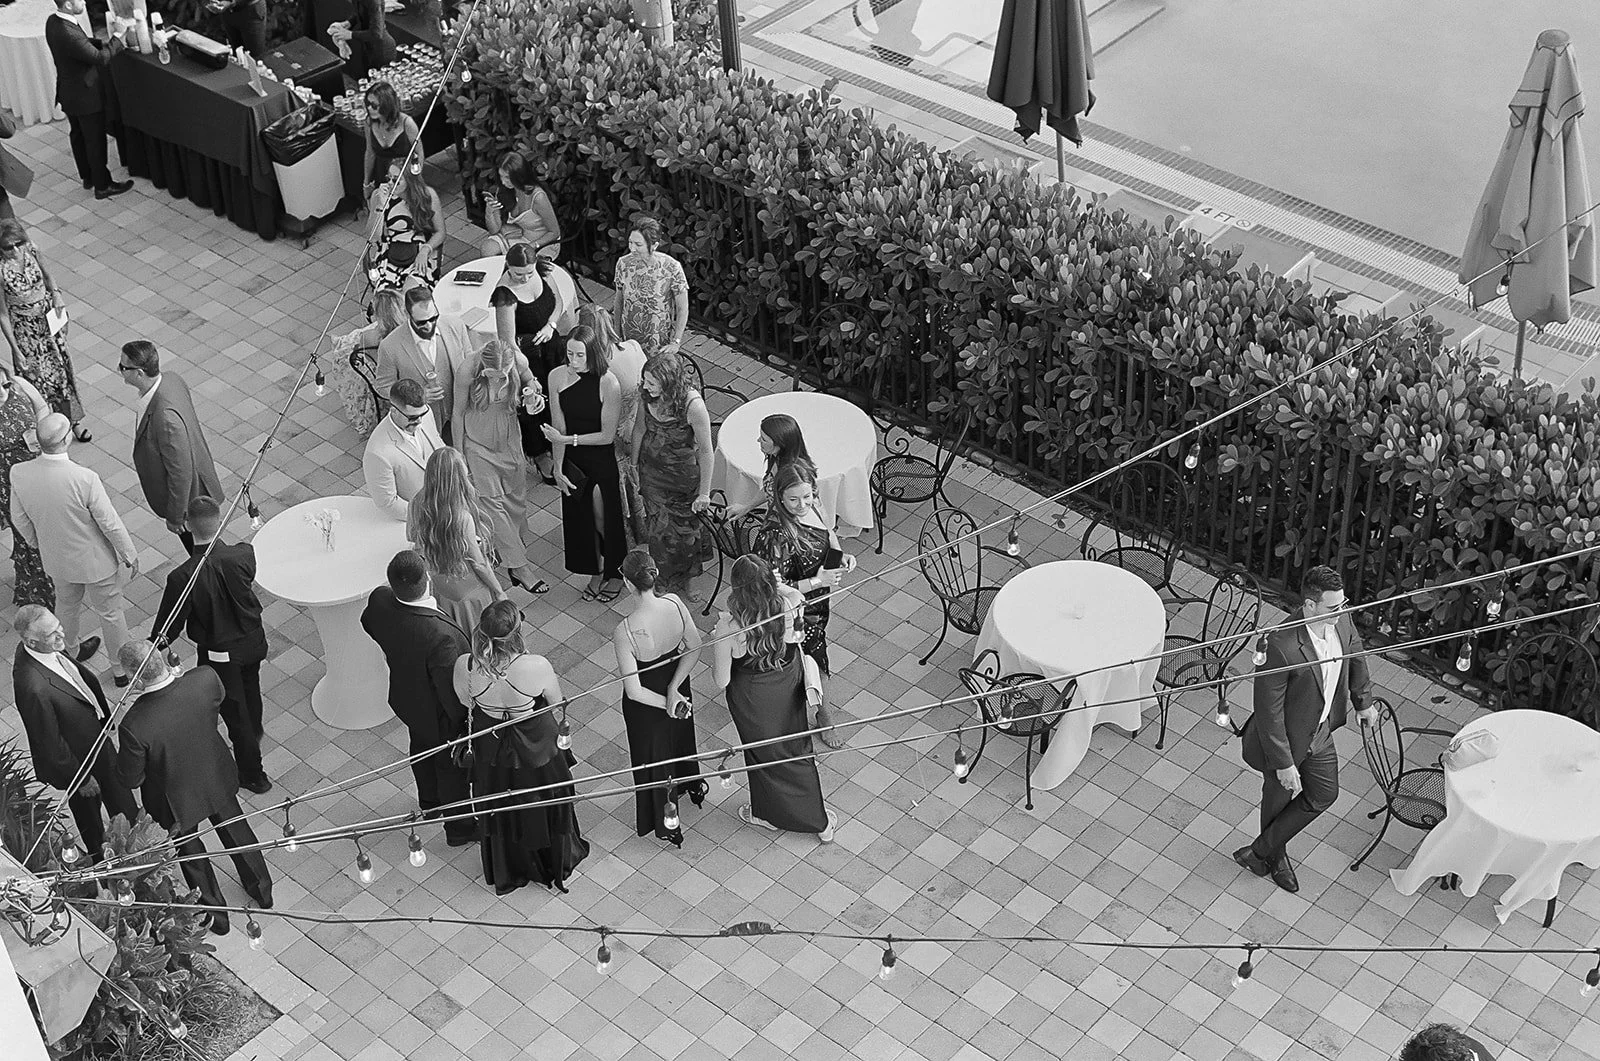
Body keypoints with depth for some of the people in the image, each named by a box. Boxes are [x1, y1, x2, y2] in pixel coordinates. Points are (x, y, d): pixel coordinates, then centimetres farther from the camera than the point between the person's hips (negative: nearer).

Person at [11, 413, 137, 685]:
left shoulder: (19, 474, -21)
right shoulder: (85, 479, -36)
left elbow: (20, 520, -4)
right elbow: (110, 523, -23)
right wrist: (129, 555, -6)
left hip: (57, 560, 4)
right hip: (95, 560, -4)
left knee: (66, 606, 32)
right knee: (110, 613, 20)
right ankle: (121, 669, 40)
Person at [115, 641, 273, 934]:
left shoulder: (134, 727, -40)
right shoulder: (206, 679, -30)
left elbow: (131, 780, -21)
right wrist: (176, 675, -3)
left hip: (177, 801, -3)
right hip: (218, 780, 3)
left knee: (190, 850, 27)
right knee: (234, 827, 32)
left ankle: (215, 913, 51)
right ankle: (262, 890, 56)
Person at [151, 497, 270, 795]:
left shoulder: (182, 577, -33)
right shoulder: (243, 555, -25)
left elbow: (169, 625, -20)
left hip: (220, 655, -4)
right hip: (254, 641, 4)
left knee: (234, 710, 18)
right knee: (250, 688, 35)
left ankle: (253, 775, 35)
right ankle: (255, 732, 65)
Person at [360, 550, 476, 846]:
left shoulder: (379, 600, -28)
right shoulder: (440, 636, -46)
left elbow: (369, 625, -1)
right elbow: (452, 692, -32)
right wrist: (466, 722, -12)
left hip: (405, 697, 6)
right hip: (440, 716, -6)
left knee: (422, 749, 34)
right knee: (452, 766, 23)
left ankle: (429, 804, 63)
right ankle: (459, 827, 49)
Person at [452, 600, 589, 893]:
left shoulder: (465, 667, -31)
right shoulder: (536, 667, -37)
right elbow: (557, 702, -15)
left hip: (491, 751, 2)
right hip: (537, 748, -2)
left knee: (501, 810, 30)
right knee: (545, 803, 29)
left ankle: (507, 873, 55)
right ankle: (555, 863, 55)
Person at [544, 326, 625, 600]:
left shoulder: (608, 383, -23)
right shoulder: (558, 376, -11)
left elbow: (607, 436, -18)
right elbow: (558, 428, -7)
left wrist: (567, 439, -20)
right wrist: (558, 469, -8)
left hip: (602, 459, -4)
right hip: (572, 459, 4)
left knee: (606, 516, 9)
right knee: (579, 515, 16)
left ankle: (615, 574, 33)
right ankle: (596, 571, 39)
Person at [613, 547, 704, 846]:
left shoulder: (625, 632, -37)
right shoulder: (674, 604, -24)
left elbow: (634, 691, -31)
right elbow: (695, 648, -13)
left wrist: (667, 703, -17)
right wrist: (674, 689, -15)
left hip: (647, 707, -4)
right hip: (678, 686, 4)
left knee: (653, 756, 23)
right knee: (681, 735, 35)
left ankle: (666, 824, 45)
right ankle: (692, 785, 66)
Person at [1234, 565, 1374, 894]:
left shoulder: (1340, 619, -17)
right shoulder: (1281, 646, -38)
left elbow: (1355, 652, 8)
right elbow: (1268, 711, -30)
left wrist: (1361, 701, 19)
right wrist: (1284, 765, -24)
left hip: (1320, 731, 7)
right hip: (1284, 739, -7)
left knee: (1324, 794, 21)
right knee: (1279, 799, 18)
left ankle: (1260, 851, 41)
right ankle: (1275, 857, 50)